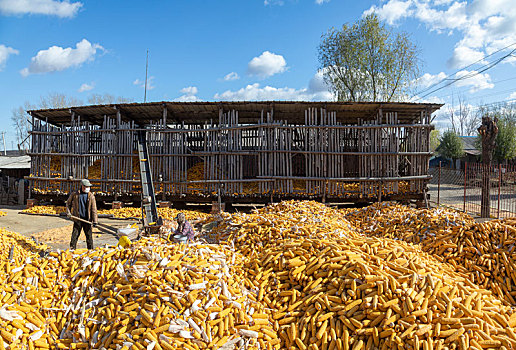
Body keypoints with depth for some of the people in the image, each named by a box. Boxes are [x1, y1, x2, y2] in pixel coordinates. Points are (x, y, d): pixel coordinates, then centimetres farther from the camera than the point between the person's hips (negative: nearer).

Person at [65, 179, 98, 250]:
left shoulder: (91, 196, -1)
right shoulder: (75, 194, 2)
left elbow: (94, 209, -5)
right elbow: (68, 203, 19)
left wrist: (95, 220, -11)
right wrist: (68, 212, 5)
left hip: (87, 220, 0)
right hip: (77, 219, 0)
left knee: (89, 236, 6)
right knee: (74, 235, 2)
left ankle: (90, 250, 17)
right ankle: (72, 249, 13)